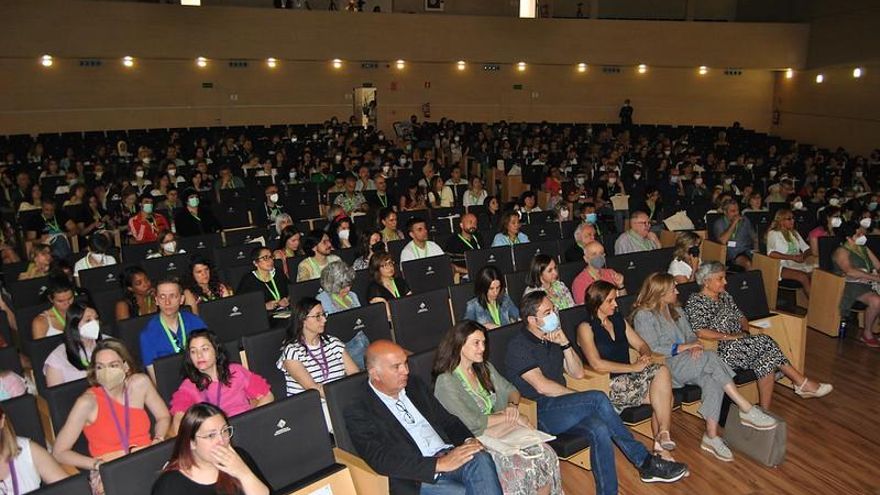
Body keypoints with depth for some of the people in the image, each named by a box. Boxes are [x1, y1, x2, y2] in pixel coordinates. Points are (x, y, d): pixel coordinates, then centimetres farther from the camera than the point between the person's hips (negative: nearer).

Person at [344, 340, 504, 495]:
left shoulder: (415, 387, 17)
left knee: (481, 458, -27)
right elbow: (382, 461, -14)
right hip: (415, 480, -6)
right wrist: (440, 464, -21)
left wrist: (469, 441, -2)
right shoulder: (358, 413, -3)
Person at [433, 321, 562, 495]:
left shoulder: (485, 368, 11)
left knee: (546, 455, -18)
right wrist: (511, 417, -10)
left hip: (502, 432, 7)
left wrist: (513, 406, -5)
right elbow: (472, 422, -18)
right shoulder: (446, 382, -13)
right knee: (524, 467, -27)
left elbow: (511, 391, 18)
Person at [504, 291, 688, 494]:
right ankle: (645, 461, -15)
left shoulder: (552, 338, 16)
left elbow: (578, 373, 13)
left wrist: (565, 344, -2)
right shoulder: (518, 346, -9)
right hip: (538, 414, -7)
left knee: (599, 430, -26)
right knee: (598, 398, -26)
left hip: (562, 406, 7)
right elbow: (541, 386, -17)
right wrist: (579, 397, -8)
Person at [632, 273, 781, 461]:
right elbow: (651, 350, -12)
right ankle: (747, 410, -23)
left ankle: (711, 436, -21)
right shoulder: (643, 315, -6)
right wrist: (683, 347, -13)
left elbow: (690, 334, 18)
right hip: (665, 365, -7)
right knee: (711, 357, -28)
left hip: (685, 362, 7)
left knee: (713, 381, -26)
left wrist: (695, 345, -6)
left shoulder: (676, 309, 20)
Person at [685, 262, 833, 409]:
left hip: (740, 344, 8)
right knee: (765, 342, -22)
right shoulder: (695, 302, -8)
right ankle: (802, 383, -11)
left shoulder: (725, 296, 18)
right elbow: (700, 332, -19)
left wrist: (744, 332, 1)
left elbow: (741, 317, 23)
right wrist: (729, 337, -19)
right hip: (718, 350, -8)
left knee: (767, 358, -22)